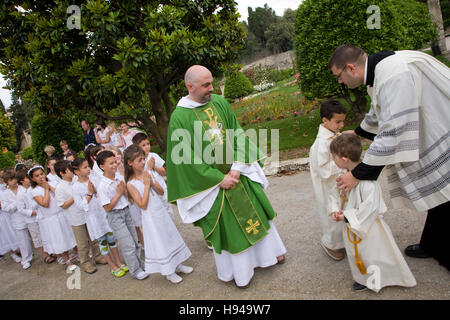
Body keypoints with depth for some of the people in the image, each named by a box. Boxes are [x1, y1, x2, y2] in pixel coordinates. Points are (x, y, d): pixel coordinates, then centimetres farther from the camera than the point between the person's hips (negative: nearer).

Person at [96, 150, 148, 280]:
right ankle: (135, 271, 16)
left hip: (126, 212, 7)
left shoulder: (120, 179, 0)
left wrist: (124, 190, -11)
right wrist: (119, 193, -18)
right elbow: (108, 207, -18)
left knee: (135, 241, 16)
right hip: (115, 217, -6)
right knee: (128, 245, 0)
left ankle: (139, 264, 34)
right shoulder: (102, 186, -19)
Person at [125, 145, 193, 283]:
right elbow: (143, 205, -20)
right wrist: (146, 185, -21)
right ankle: (169, 272, 23)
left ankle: (177, 264, 34)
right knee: (159, 243, 5)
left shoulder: (147, 174, 0)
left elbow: (161, 192, 2)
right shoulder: (131, 184, -16)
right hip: (150, 217, -6)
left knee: (171, 237, 16)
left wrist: (152, 182, -15)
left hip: (162, 212, 6)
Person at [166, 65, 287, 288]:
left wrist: (237, 168, -12)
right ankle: (239, 271, 31)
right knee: (227, 224, 9)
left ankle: (269, 251, 43)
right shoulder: (179, 117, -15)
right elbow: (187, 159, -15)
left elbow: (238, 135, 0)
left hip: (237, 172, 5)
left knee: (255, 210, 18)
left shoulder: (220, 103, -1)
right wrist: (220, 179, -15)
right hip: (213, 181, -4)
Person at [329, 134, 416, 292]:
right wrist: (335, 210, -7)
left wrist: (347, 217, -25)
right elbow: (336, 194, 10)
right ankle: (363, 278, 48)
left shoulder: (367, 180, -31)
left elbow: (370, 207, -31)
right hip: (351, 226, 8)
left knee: (374, 253, 12)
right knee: (356, 253, 25)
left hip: (368, 227, -8)